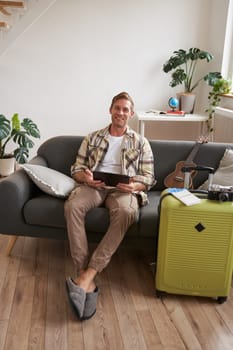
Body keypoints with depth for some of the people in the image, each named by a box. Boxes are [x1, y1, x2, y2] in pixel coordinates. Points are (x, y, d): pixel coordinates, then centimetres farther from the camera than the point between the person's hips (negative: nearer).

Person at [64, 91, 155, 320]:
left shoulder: (140, 142, 16)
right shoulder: (92, 138, 20)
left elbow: (148, 178, 9)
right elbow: (76, 168, 15)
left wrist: (134, 185, -15)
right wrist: (85, 177, -10)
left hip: (123, 189, -1)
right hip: (93, 186, 1)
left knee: (125, 211, -38)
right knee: (72, 206, -34)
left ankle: (86, 276, -38)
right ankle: (87, 282, -35)